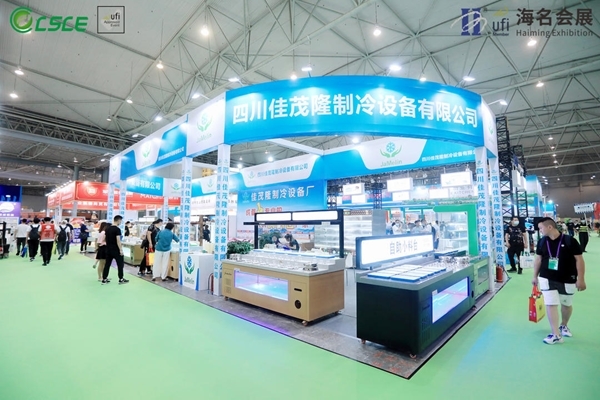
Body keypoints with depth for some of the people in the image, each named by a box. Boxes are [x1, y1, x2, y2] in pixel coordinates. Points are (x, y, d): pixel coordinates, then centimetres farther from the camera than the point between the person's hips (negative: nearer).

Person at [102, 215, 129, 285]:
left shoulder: (107, 229, 9)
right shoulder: (117, 229, -17)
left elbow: (105, 239, 14)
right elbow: (118, 240, -20)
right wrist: (121, 250, -16)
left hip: (108, 249, 8)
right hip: (116, 250, -8)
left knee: (107, 264, 13)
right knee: (120, 264, 3)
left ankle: (104, 279, 17)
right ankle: (121, 279, 7)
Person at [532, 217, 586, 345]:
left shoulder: (569, 241, -13)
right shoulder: (542, 242, -2)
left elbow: (579, 259, -9)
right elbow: (538, 259, 7)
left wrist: (581, 279, -12)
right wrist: (535, 276, 11)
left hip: (567, 280, -1)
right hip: (547, 279, 1)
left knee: (567, 304, 17)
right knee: (551, 304, -4)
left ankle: (564, 326, 42)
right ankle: (556, 335, 1)